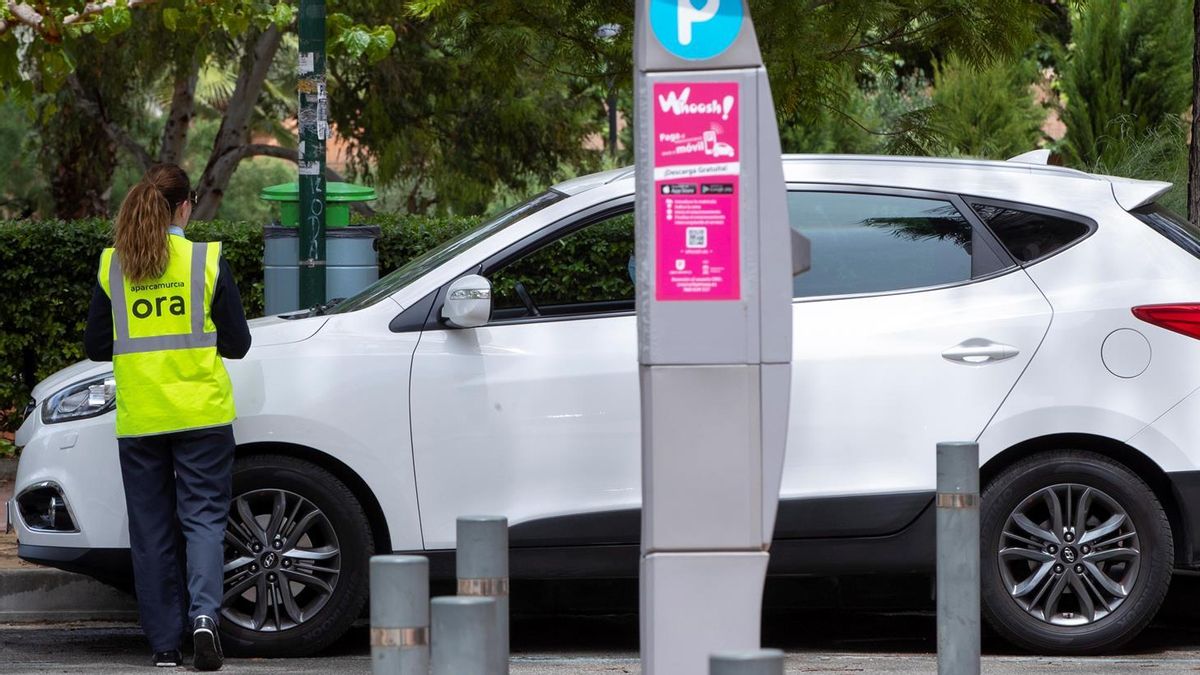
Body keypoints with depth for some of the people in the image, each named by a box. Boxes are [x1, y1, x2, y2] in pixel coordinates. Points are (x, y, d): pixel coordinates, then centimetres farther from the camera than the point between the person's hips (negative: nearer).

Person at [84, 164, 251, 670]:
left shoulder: (112, 267, 0)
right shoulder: (207, 261, -6)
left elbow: (95, 346, 6)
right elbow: (236, 342, -1)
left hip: (138, 420, 2)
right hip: (201, 414, -2)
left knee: (152, 529, 9)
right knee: (203, 518, 3)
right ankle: (204, 614, -19)